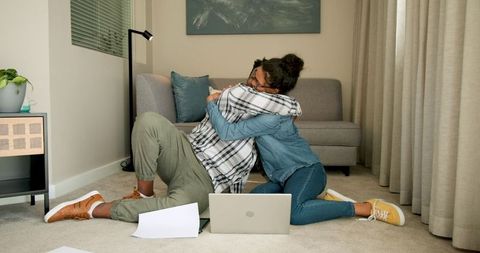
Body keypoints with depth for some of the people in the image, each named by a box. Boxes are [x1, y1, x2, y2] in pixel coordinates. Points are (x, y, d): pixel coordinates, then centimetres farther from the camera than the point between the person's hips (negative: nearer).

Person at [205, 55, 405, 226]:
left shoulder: (272, 116, -27)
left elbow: (228, 132, -28)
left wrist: (211, 103, -13)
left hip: (306, 170, -9)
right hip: (285, 176, 9)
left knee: (293, 213, -35)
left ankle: (368, 208, -17)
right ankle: (325, 200, -1)